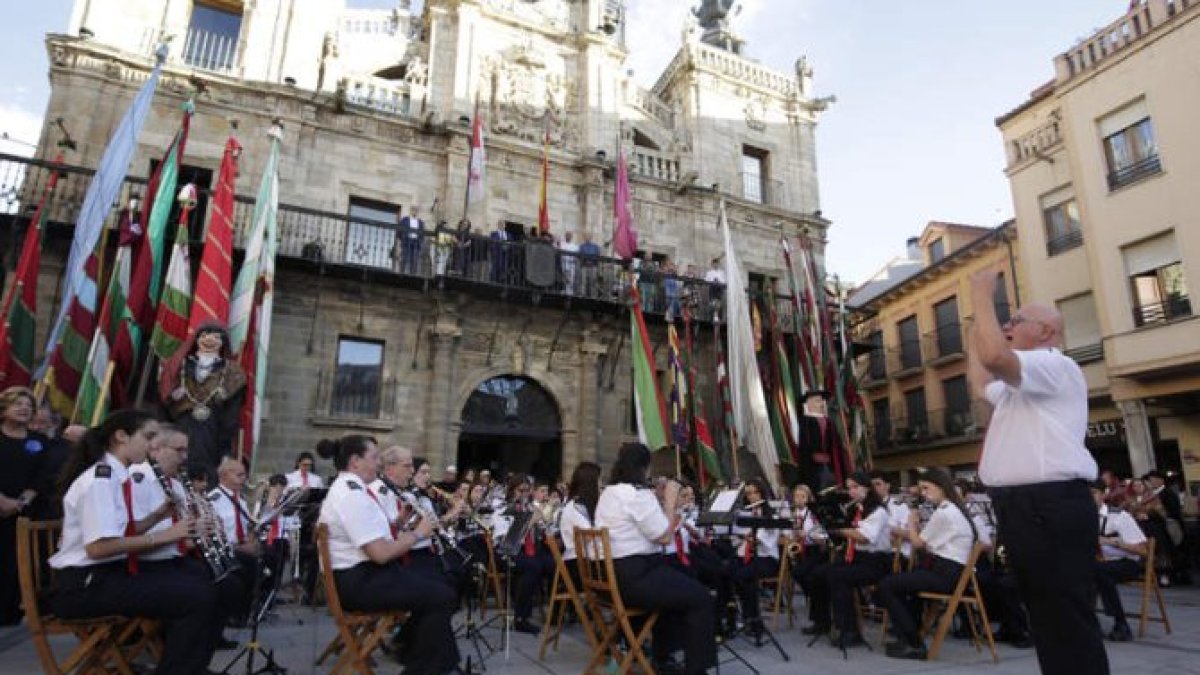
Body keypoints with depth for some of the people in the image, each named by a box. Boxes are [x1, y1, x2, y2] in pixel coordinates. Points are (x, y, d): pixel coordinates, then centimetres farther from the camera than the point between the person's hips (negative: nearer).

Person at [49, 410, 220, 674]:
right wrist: (164, 535, -20)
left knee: (201, 585, 7)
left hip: (111, 571, 9)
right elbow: (98, 546, -25)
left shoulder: (118, 477, 10)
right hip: (83, 584, -9)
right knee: (199, 597, -20)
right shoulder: (100, 478, -18)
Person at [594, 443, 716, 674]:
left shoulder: (607, 494, 12)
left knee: (679, 587, 30)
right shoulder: (638, 495, -18)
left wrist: (663, 504, 13)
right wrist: (670, 501, -4)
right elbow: (664, 536, -14)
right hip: (635, 576, -10)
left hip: (612, 574, 10)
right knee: (700, 598, 1)